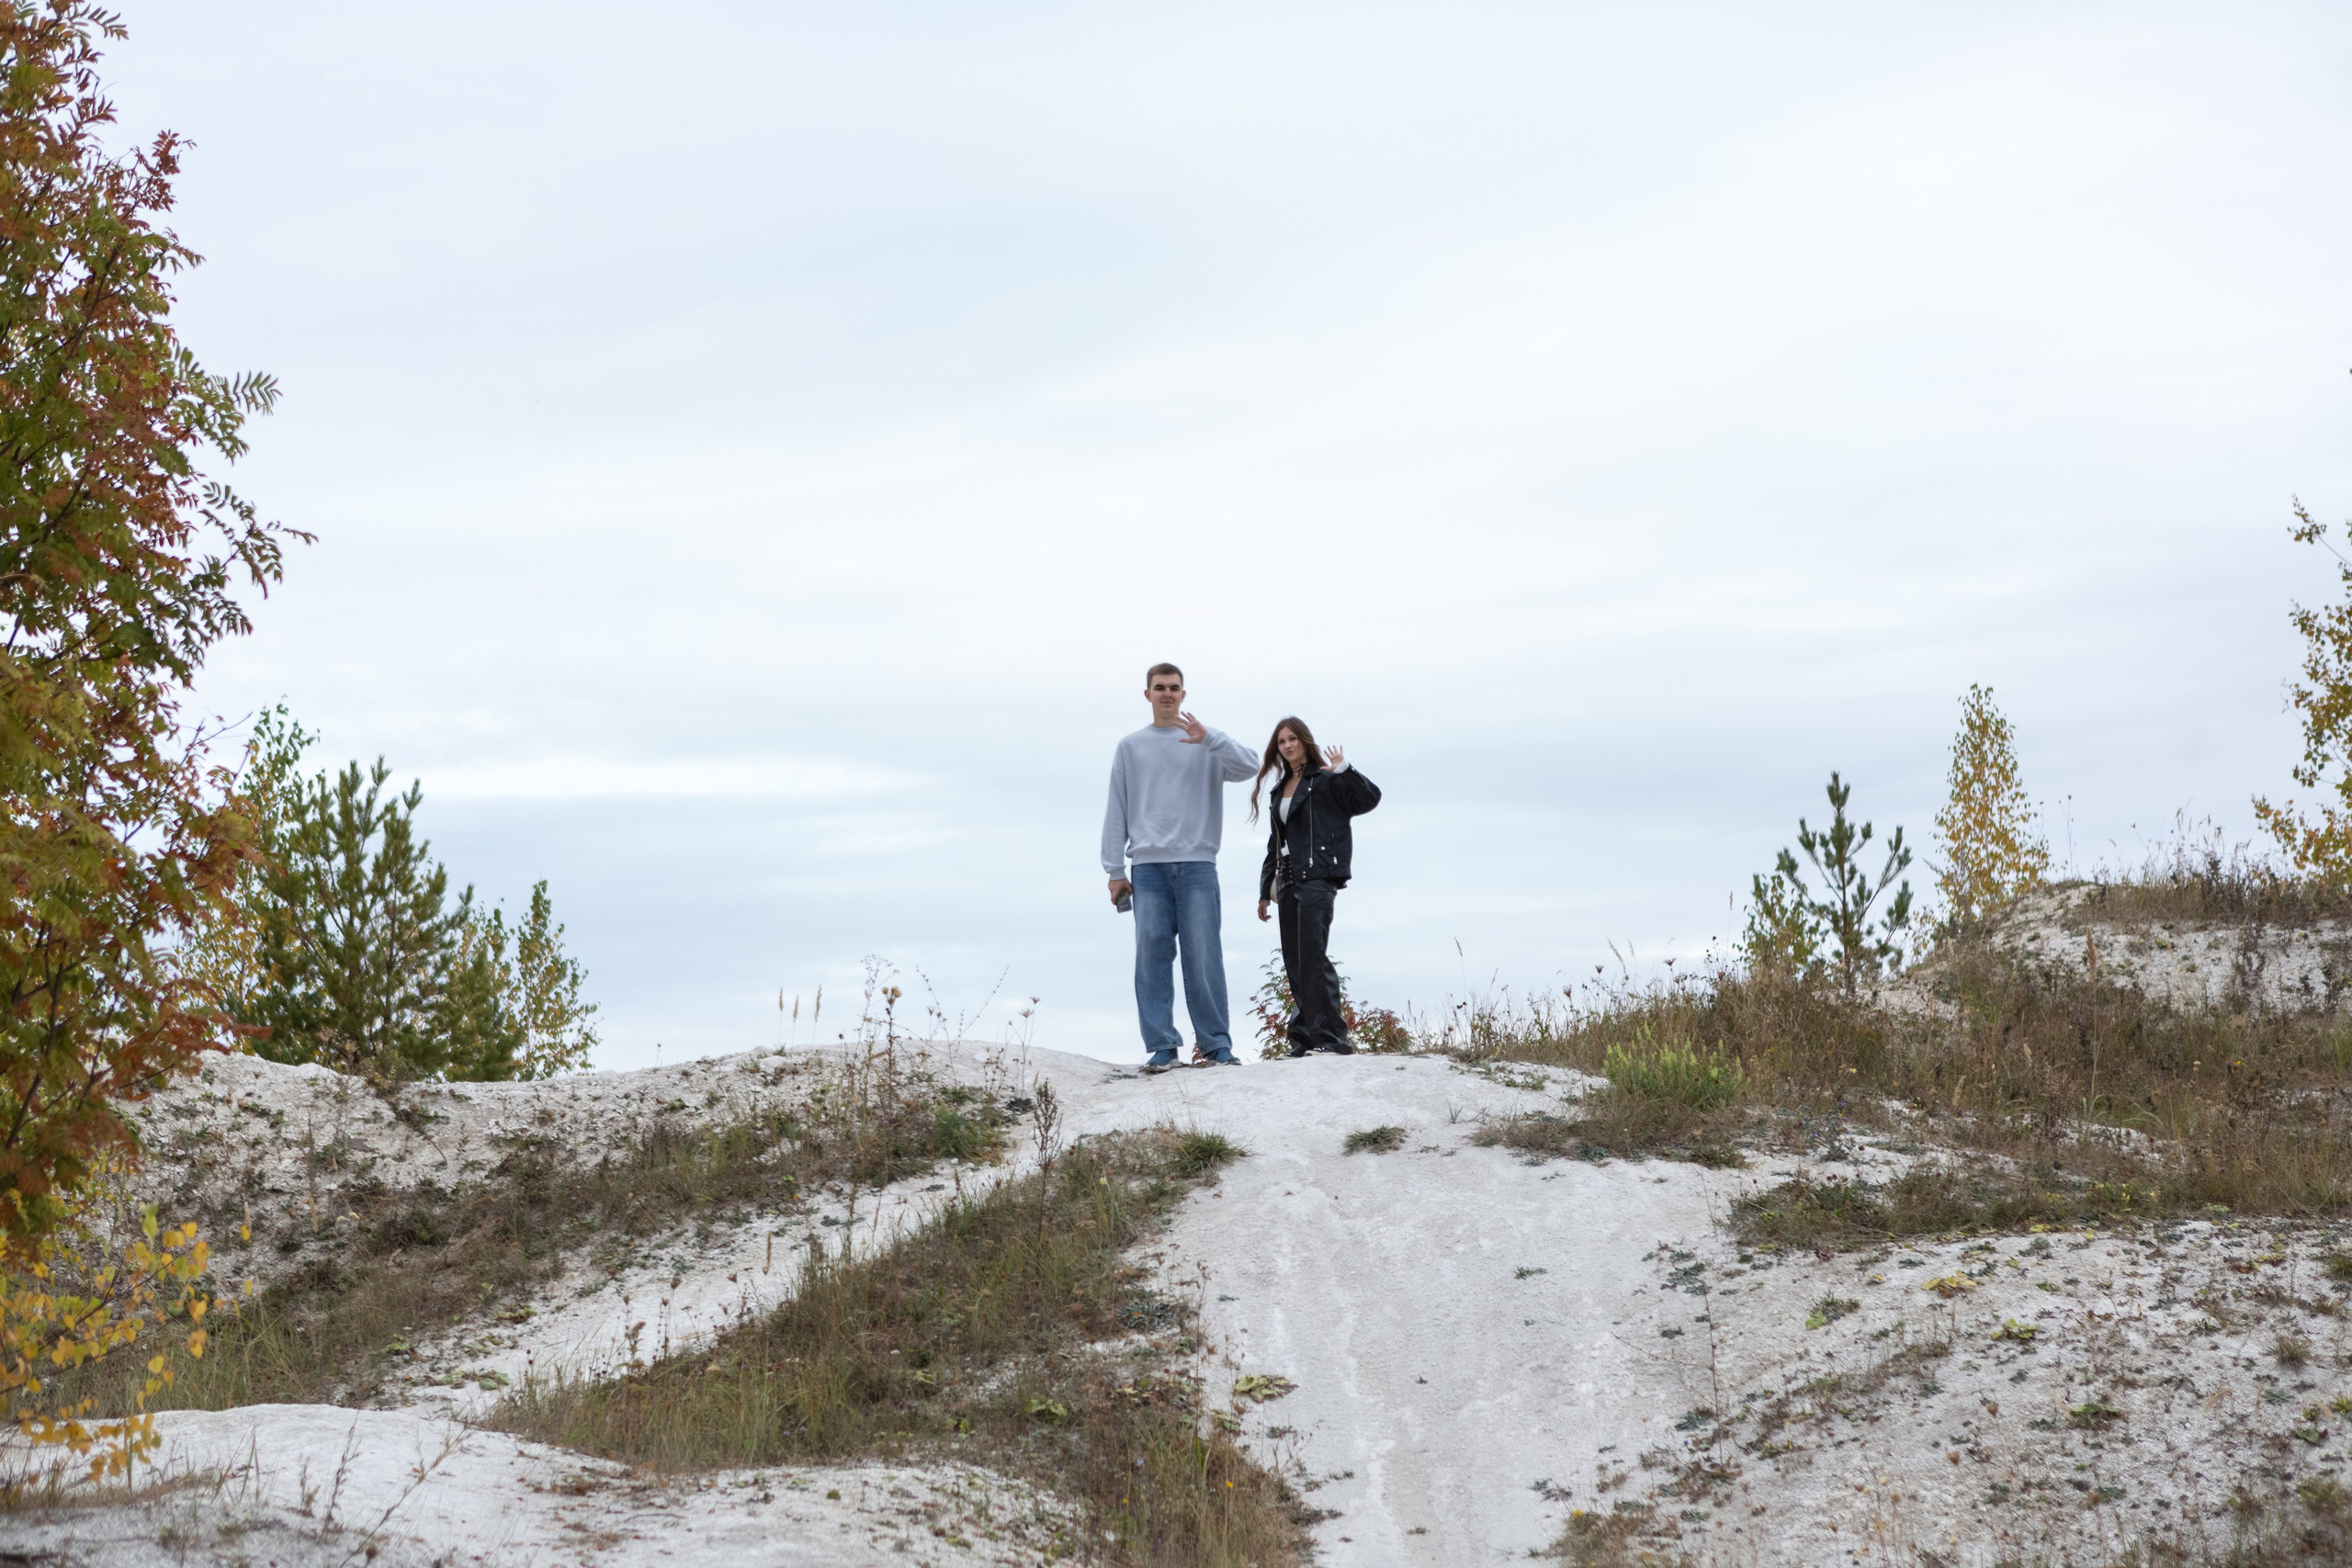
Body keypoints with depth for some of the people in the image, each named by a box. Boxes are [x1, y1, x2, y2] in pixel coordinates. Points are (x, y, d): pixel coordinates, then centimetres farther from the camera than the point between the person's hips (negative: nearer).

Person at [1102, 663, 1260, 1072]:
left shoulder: (1206, 744, 11)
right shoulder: (1130, 747, 14)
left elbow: (1249, 765, -7)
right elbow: (1117, 812, 12)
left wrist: (1208, 739, -20)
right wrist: (1115, 871, 5)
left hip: (1197, 866, -1)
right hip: (1148, 868, 1)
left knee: (1204, 957, -4)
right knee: (1151, 958, -3)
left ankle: (1216, 1045, 1)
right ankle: (1161, 1046, -2)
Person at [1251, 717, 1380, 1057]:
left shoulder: (1326, 780, -2)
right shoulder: (1281, 790, 20)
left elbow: (1370, 798, -15)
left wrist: (1344, 770, -24)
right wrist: (1266, 889, 21)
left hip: (1318, 878, -8)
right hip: (1289, 882, 8)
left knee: (1312, 956, -16)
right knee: (1294, 962, 6)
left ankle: (1330, 1037, -16)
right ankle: (1305, 1037, 10)